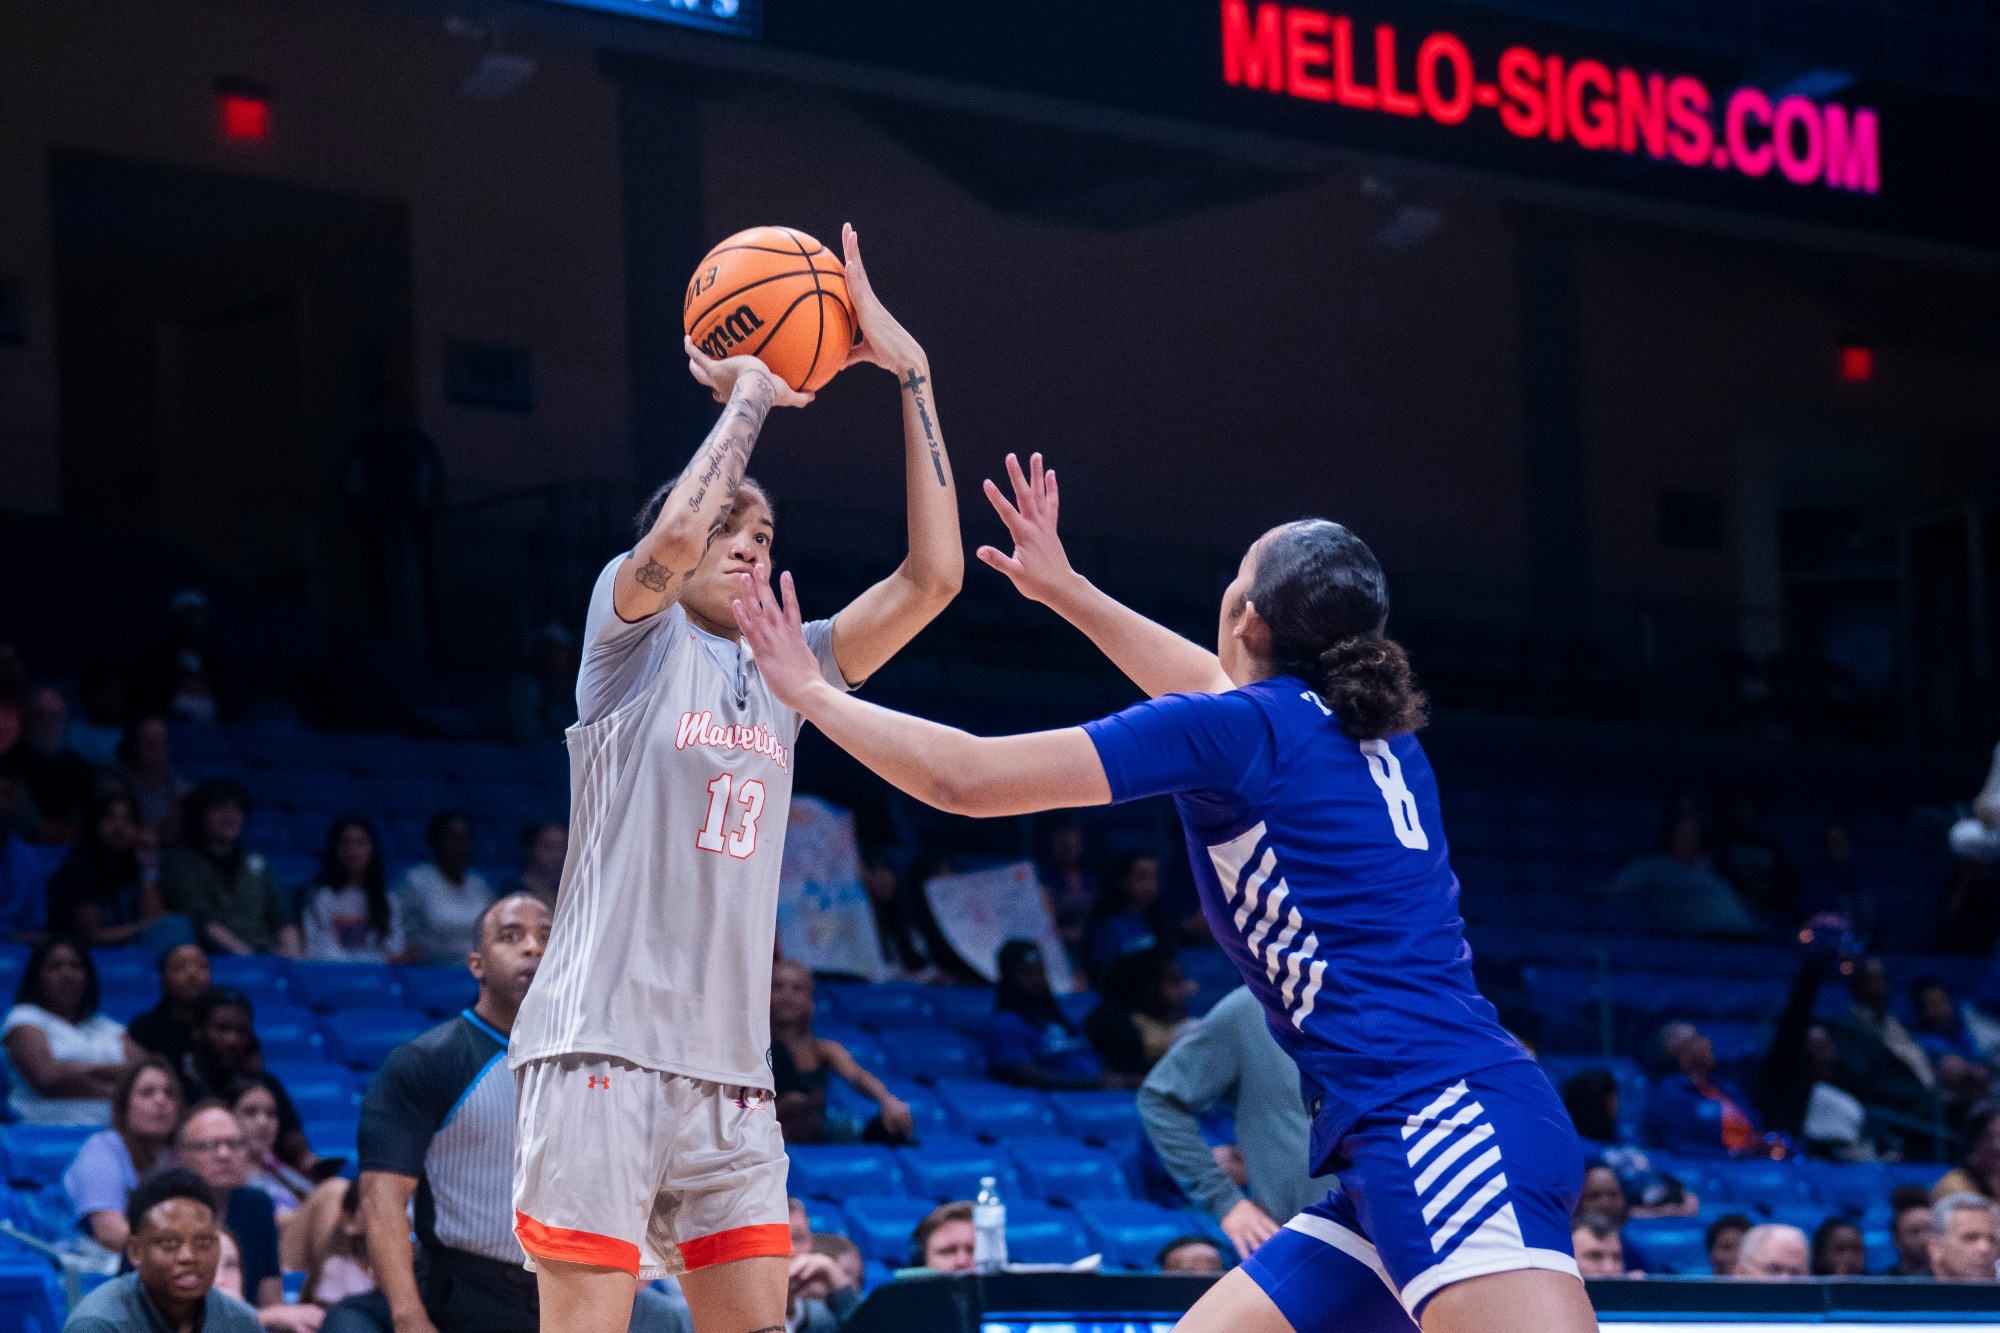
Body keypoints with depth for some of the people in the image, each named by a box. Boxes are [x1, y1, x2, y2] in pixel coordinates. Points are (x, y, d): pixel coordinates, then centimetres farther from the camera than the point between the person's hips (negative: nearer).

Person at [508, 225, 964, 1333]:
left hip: (729, 1074, 6)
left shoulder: (785, 670, 18)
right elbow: (673, 539, -19)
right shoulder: (634, 630, 4)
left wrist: (911, 374, 7)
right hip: (605, 1046, -6)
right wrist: (747, 393, -5)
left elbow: (932, 575, 10)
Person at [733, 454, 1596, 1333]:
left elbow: (964, 778, 0)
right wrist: (1066, 591, 55)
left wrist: (808, 690, 16)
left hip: (1445, 1118, -9)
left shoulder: (1241, 729, -2)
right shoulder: (1376, 733, 21)